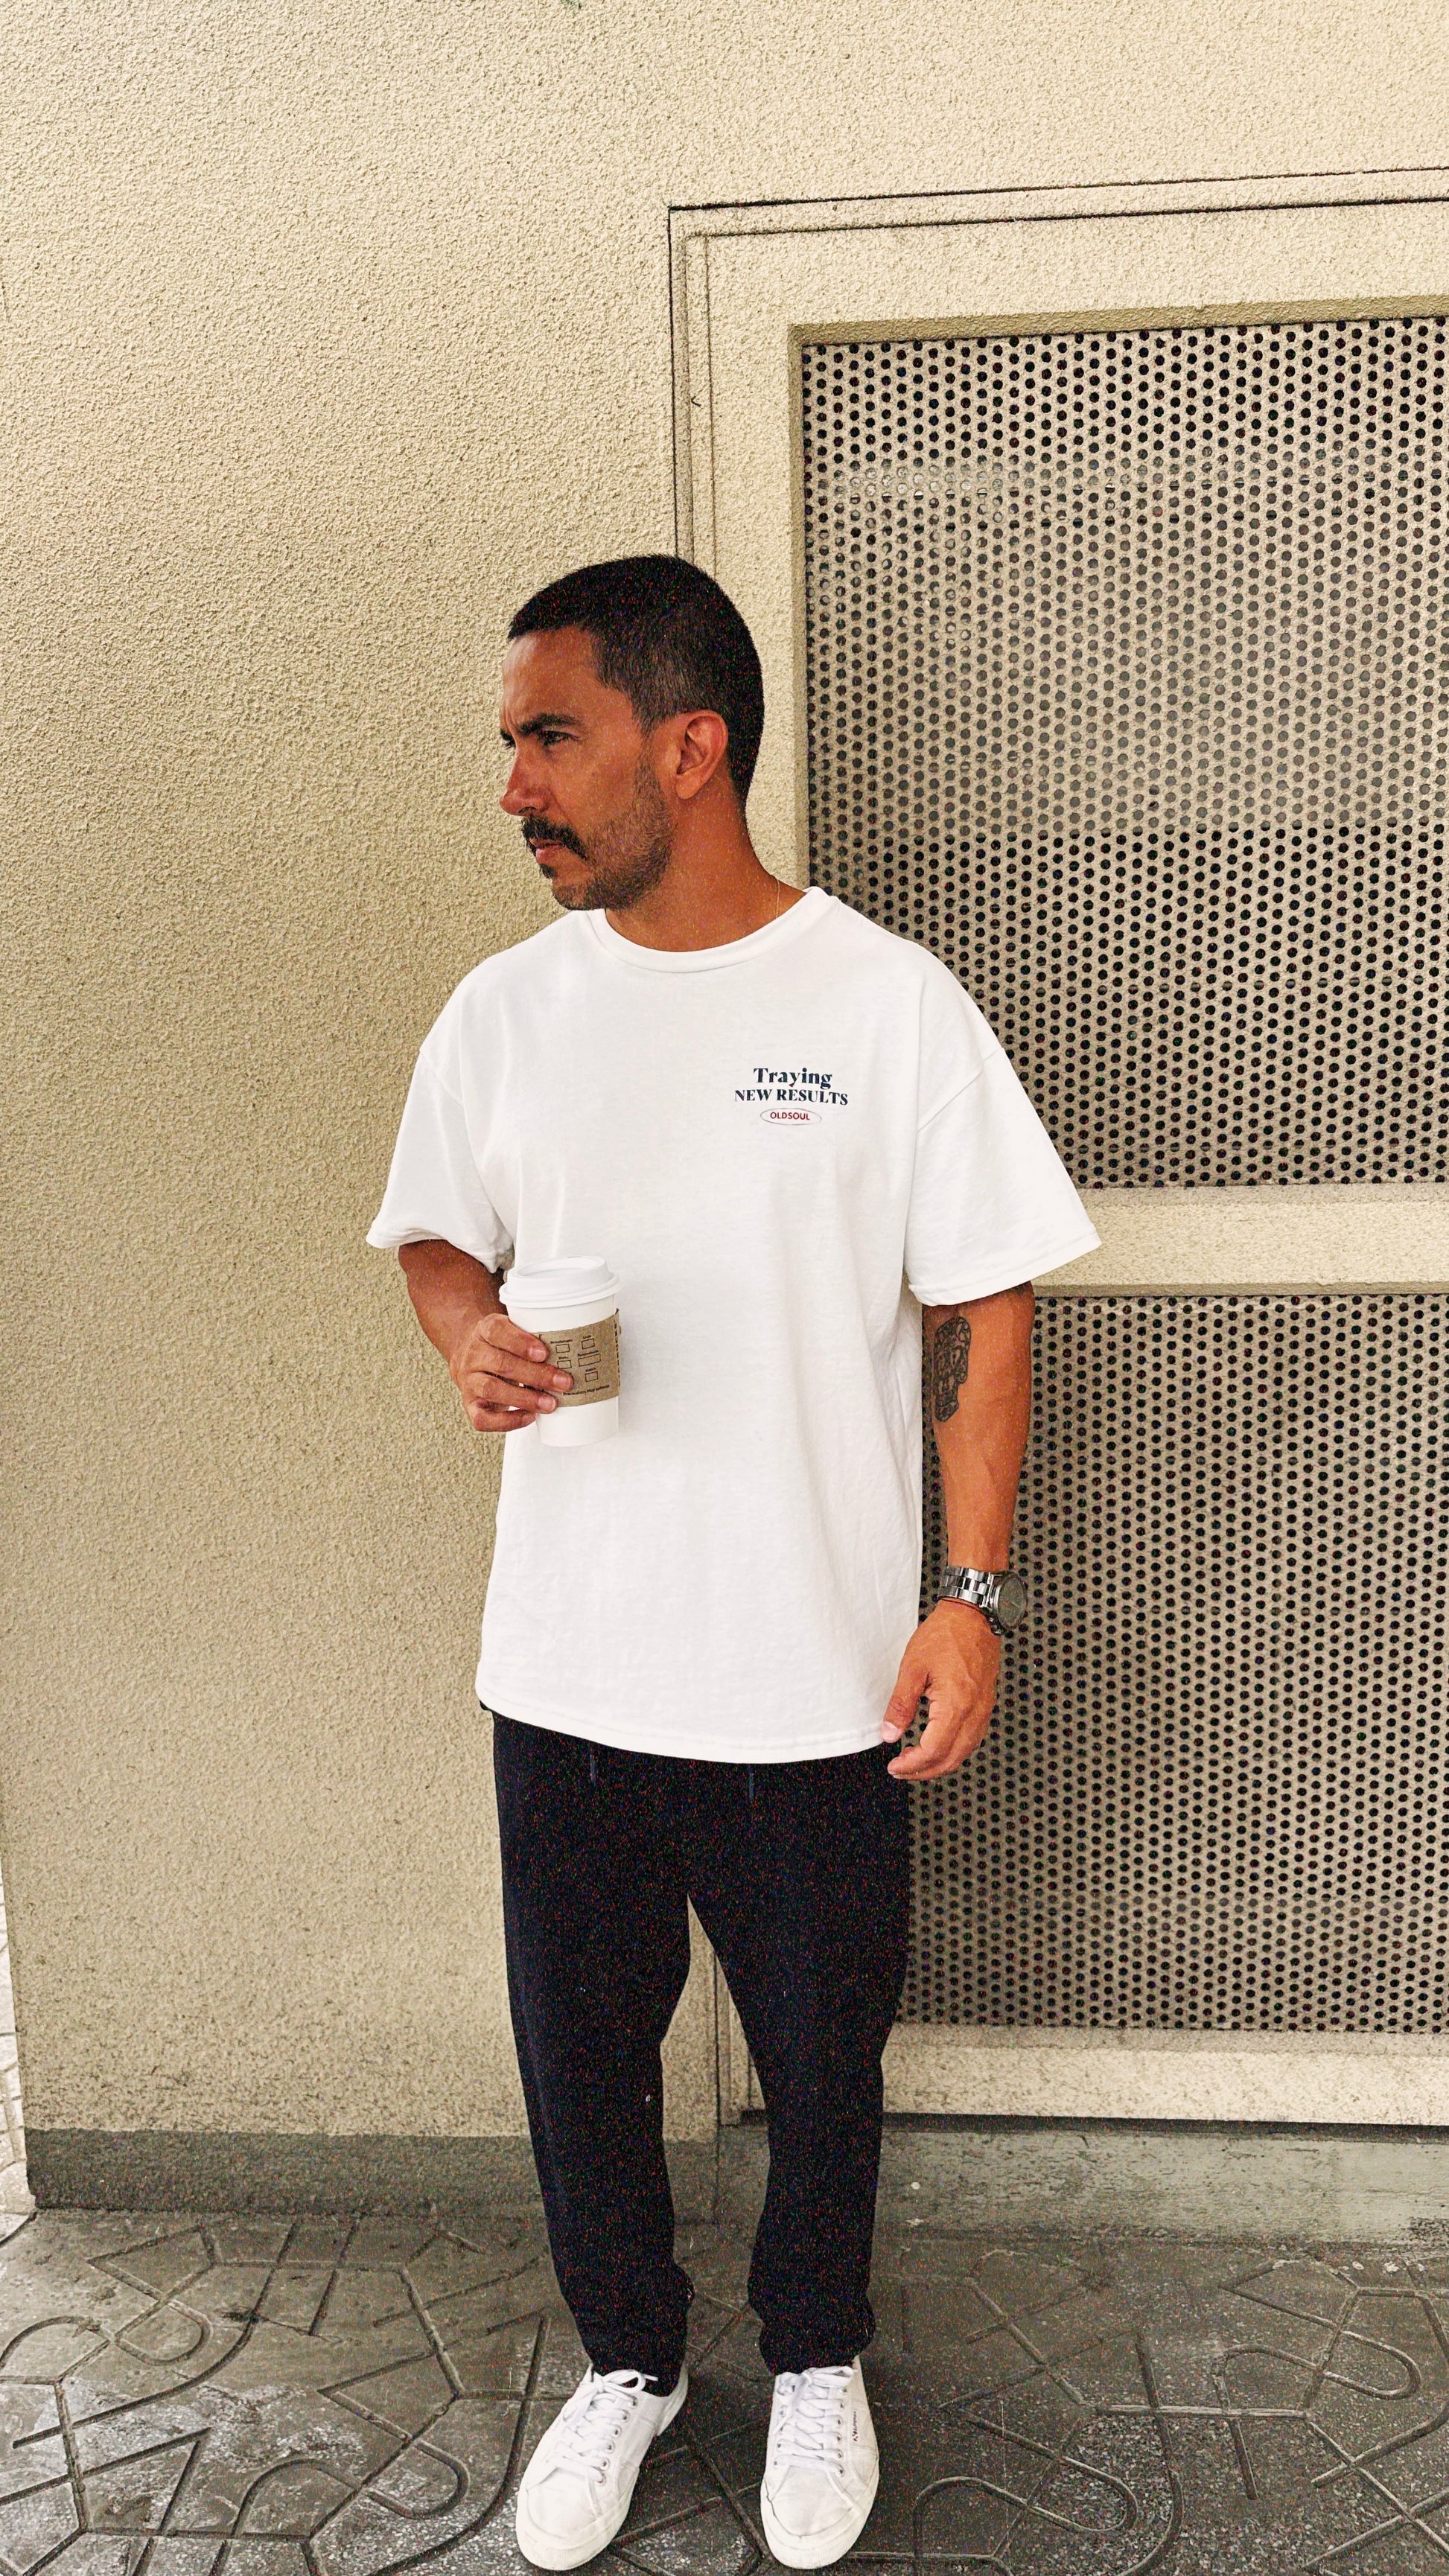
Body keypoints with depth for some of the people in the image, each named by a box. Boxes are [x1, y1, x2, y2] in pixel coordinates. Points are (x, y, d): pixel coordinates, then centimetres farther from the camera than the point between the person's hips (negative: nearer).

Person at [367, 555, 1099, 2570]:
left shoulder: (890, 1004, -10)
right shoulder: (505, 1008, 0)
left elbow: (986, 1315, -6)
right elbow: (437, 1238, 12)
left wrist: (974, 1594, -11)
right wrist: (473, 1340, -11)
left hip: (817, 1669, -2)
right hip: (564, 1662, 3)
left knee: (823, 2048, 17)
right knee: (579, 2042, 17)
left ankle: (817, 2358, 45)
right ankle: (629, 2356, 45)